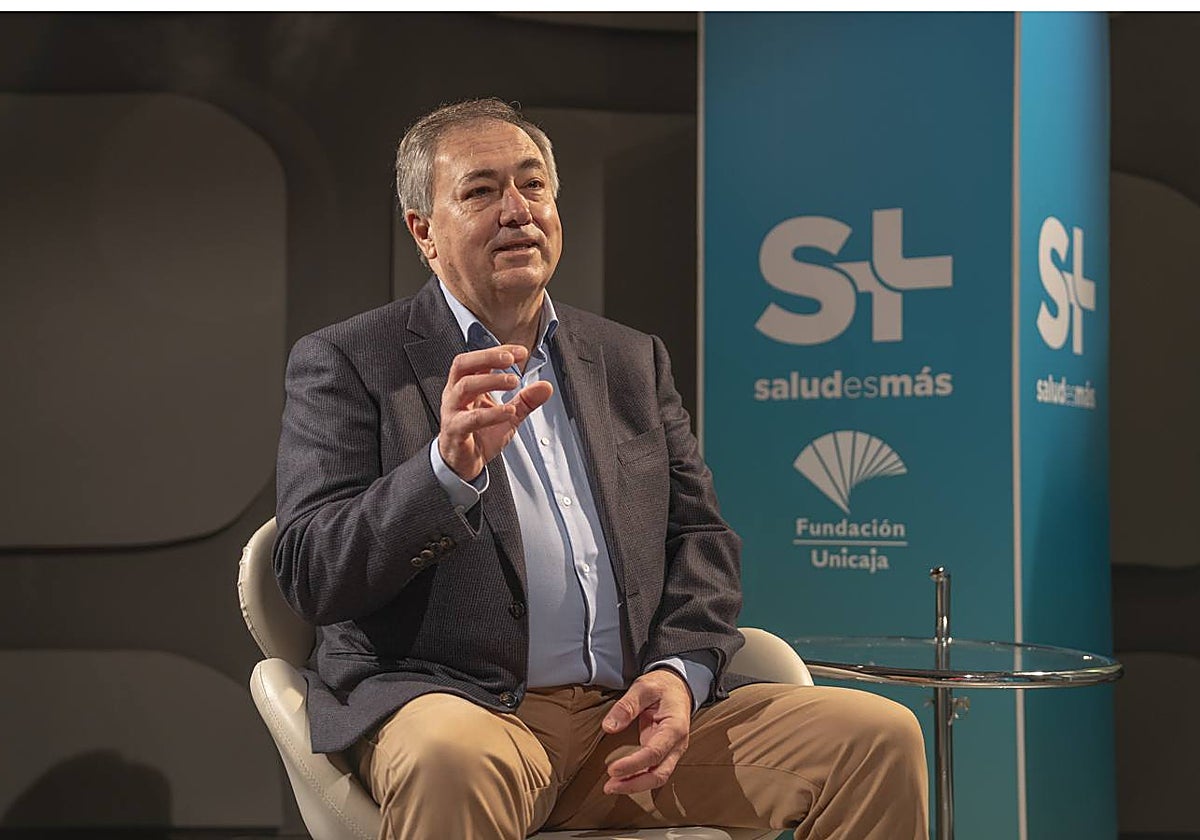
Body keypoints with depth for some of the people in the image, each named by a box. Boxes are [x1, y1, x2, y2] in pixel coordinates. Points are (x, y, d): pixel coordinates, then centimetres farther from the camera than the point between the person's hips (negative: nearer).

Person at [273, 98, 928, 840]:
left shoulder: (633, 360, 19)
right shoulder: (345, 363, 5)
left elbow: (700, 536, 16)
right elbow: (311, 576, -5)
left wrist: (681, 669, -5)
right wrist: (449, 467, -22)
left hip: (637, 717, 4)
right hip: (460, 704, -4)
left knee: (880, 737, -14)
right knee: (450, 760, -39)